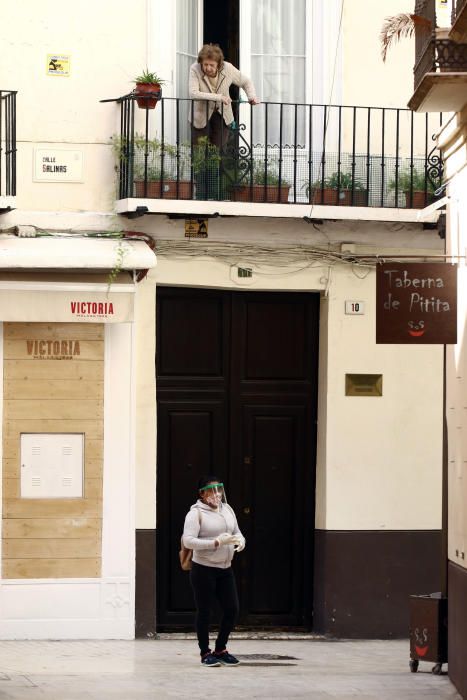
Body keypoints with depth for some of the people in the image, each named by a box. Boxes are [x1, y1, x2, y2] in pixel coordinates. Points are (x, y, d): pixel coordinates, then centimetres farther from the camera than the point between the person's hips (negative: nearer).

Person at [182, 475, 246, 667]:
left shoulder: (227, 509, 8)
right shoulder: (196, 513, -11)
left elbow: (237, 532, 18)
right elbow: (188, 541, -20)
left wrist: (240, 540, -7)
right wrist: (216, 543, -27)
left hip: (225, 569, 6)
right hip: (203, 570, -6)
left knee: (232, 609, 6)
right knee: (204, 612, 3)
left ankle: (220, 650, 24)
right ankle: (205, 653, 17)